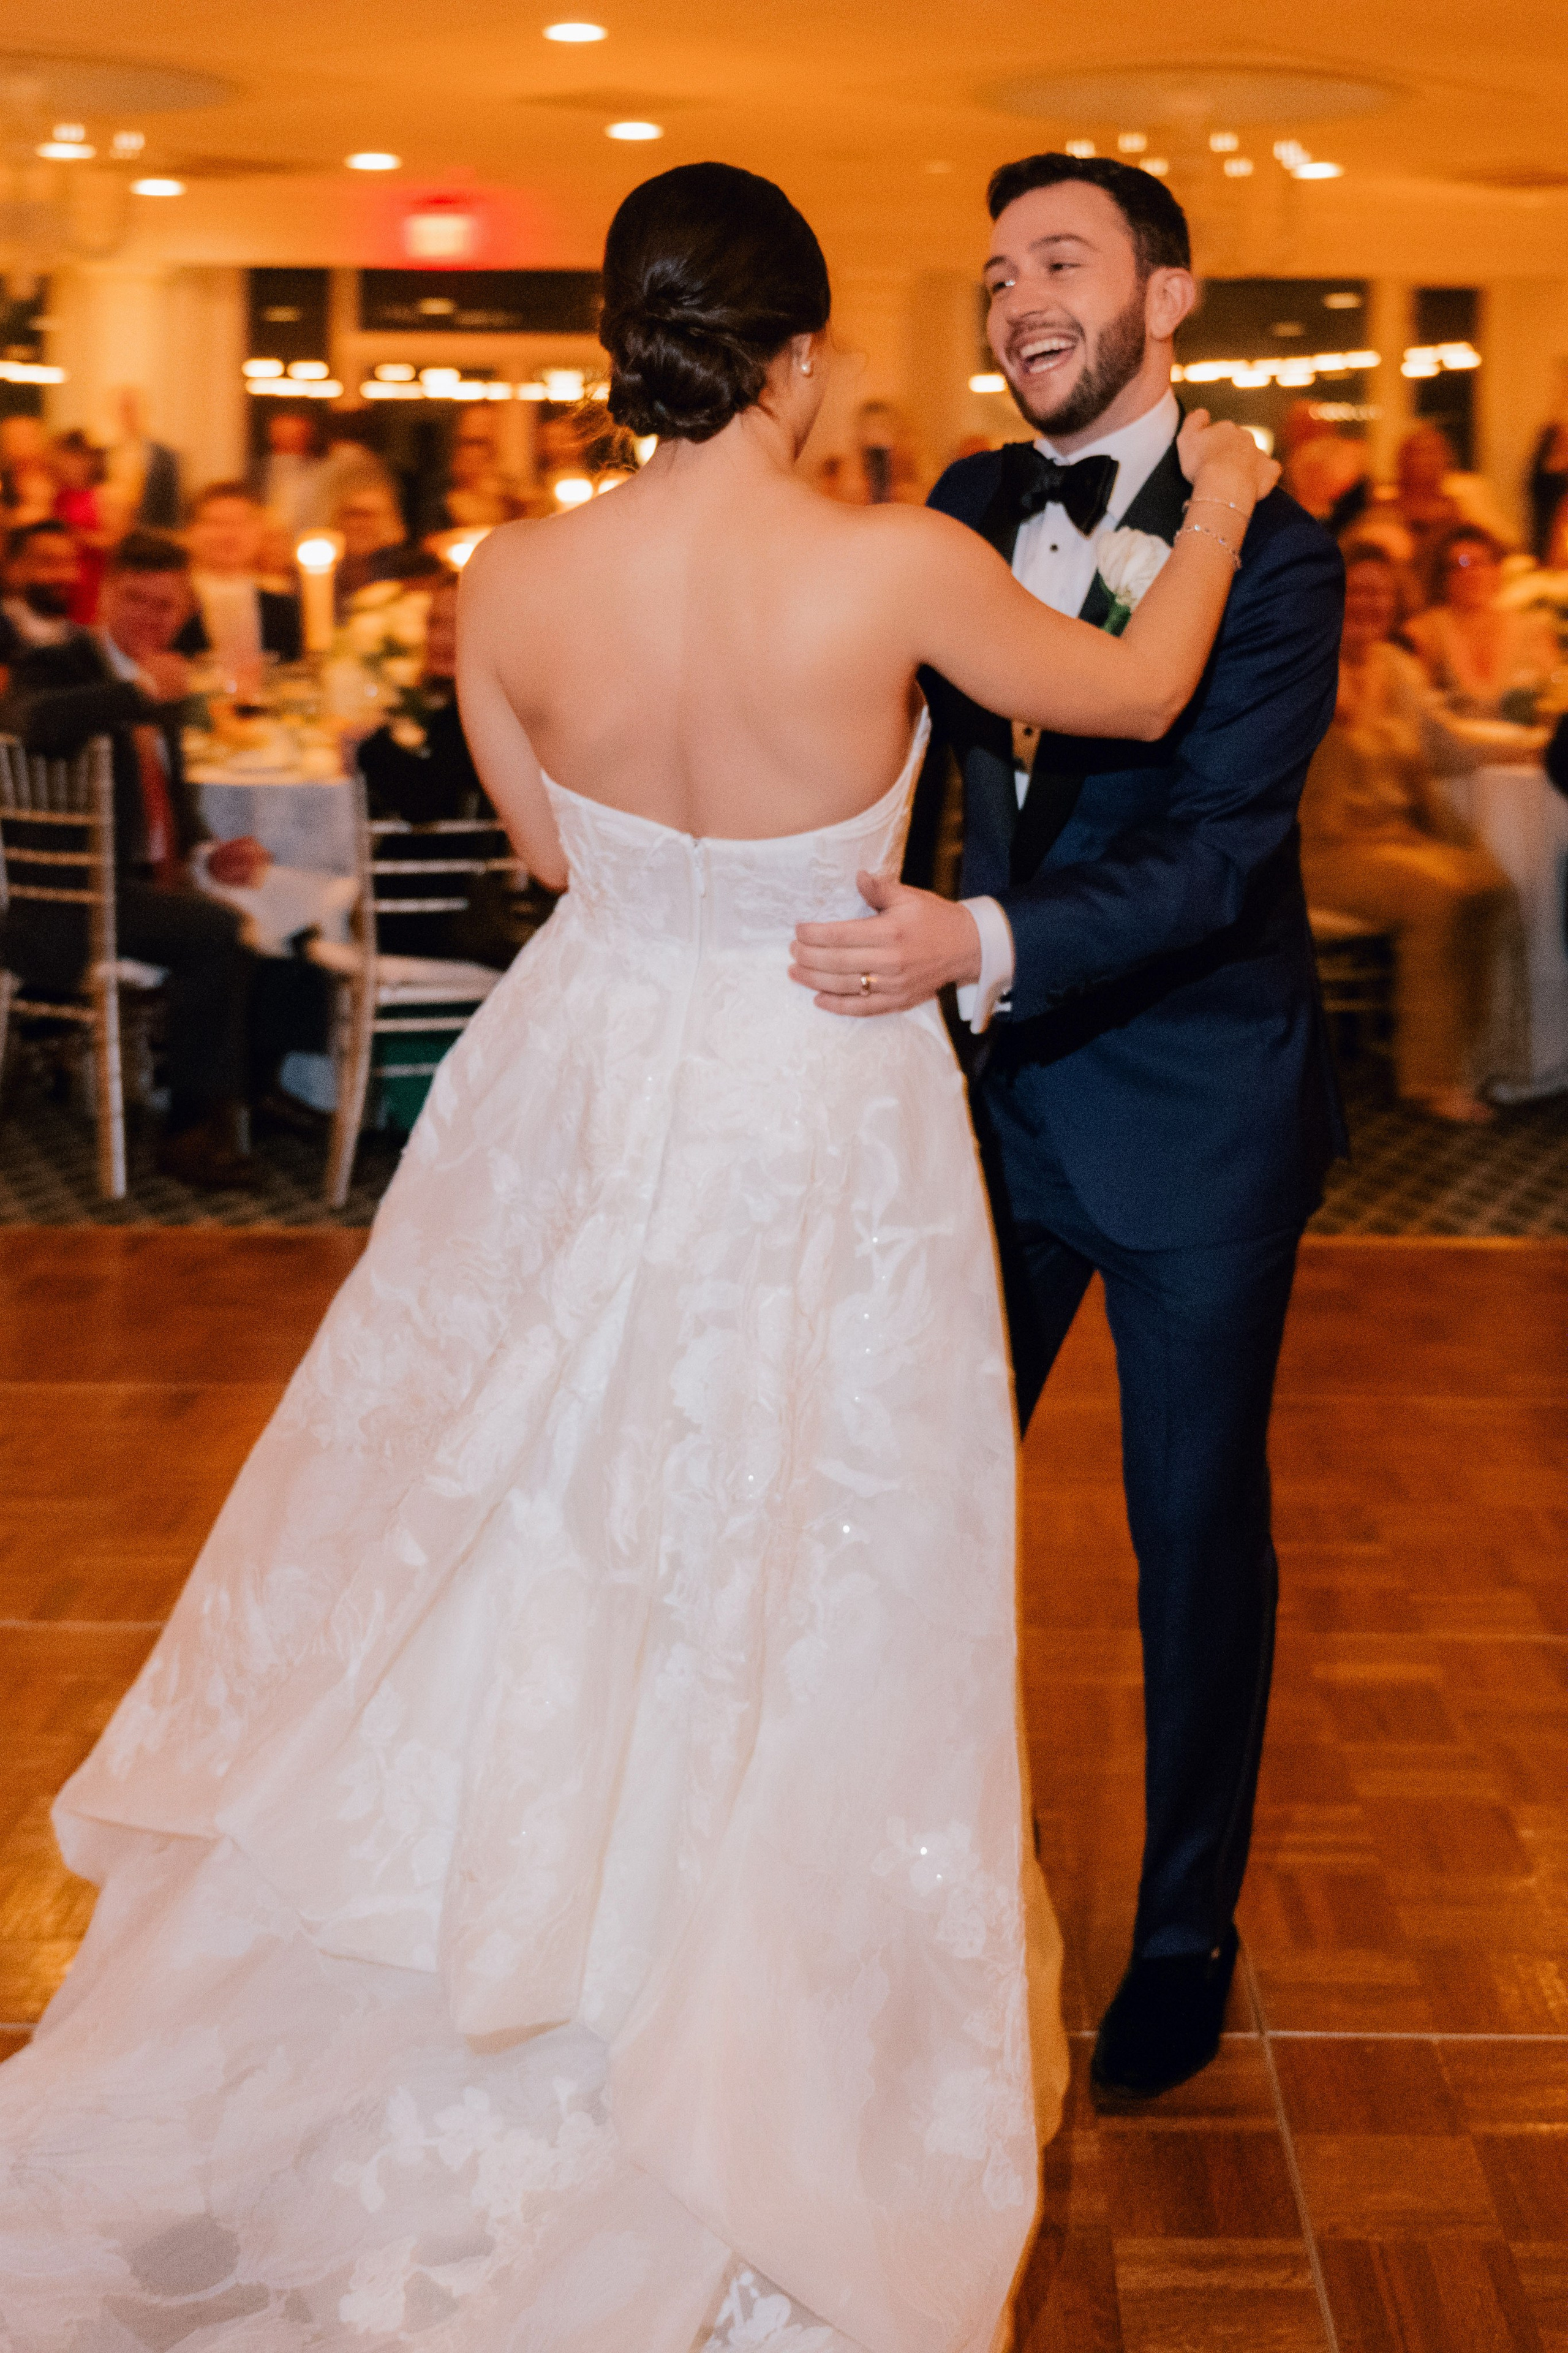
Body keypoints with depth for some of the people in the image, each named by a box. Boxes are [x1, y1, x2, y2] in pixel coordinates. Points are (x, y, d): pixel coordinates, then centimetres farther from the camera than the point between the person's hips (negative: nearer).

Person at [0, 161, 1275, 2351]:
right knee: (790, 1610, 15)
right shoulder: (896, 568, -21)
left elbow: (563, 849, 5)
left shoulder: (512, 584, -12)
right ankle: (760, 2071, 34)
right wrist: (1223, 505, 16)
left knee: (511, 1556, 22)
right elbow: (1139, 693, -2)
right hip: (816, 1125, -3)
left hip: (587, 1097, 4)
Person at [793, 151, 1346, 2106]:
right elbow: (904, 739, 7)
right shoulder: (966, 512, 5)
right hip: (996, 1086, 5)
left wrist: (985, 943, -36)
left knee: (1196, 1531, 9)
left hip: (1195, 1111, -5)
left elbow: (1211, 857, -22)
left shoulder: (1267, 550, -14)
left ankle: (1187, 1929, 28)